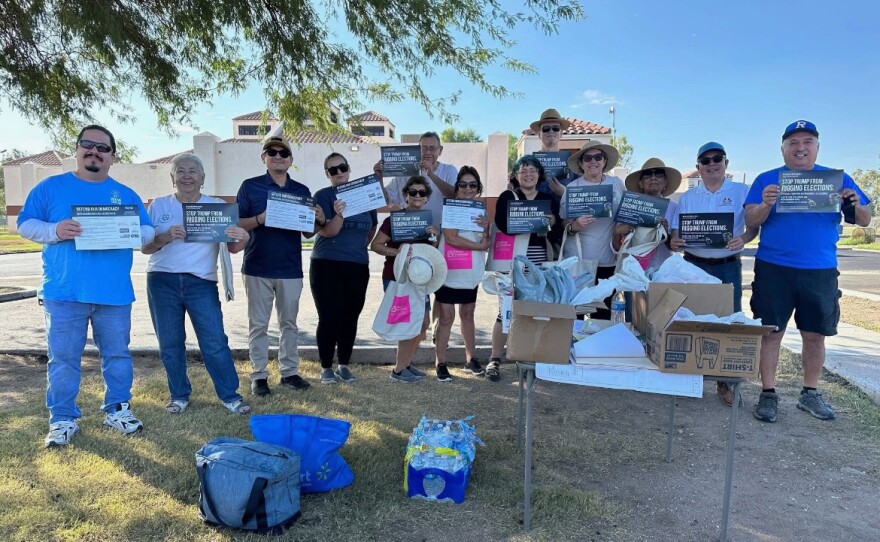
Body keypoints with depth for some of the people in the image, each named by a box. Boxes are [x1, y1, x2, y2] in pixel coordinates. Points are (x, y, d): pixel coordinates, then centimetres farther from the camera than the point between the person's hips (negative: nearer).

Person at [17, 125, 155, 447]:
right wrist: (55, 231, -17)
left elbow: (148, 232, 10)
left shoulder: (127, 195, 12)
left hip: (114, 294, 2)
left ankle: (117, 410, 24)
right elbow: (25, 225, 3)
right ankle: (63, 419, 16)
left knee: (117, 355, 9)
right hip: (64, 293, -1)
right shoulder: (51, 187, 6)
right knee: (63, 358, 4)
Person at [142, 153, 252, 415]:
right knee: (170, 343, 8)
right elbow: (144, 247, 3)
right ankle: (179, 395, 24)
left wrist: (243, 239, -24)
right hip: (162, 282, 2)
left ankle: (230, 395, 9)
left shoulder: (216, 206, 5)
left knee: (215, 342, -3)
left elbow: (231, 247, 0)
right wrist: (166, 237, -18)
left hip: (202, 283, -1)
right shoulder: (159, 206, 6)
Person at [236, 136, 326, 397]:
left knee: (289, 323, 11)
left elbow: (308, 233, 11)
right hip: (258, 267, -2)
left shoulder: (302, 191, 8)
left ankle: (290, 371, 21)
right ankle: (259, 375, 15)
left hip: (290, 268, 3)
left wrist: (319, 220, -10)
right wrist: (261, 218, -22)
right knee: (258, 324, 5)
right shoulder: (250, 186, 0)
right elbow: (237, 224, -4)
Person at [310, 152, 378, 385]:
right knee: (329, 318, -2)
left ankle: (344, 365, 21)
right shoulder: (323, 196, -3)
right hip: (327, 265, -3)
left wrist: (360, 246, 9)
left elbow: (372, 228, 22)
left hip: (358, 266, 4)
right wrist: (339, 214, -32)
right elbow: (328, 232, -14)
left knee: (350, 318, 8)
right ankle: (326, 367, 12)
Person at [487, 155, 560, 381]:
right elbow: (503, 225, -13)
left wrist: (552, 222, -9)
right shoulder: (507, 197, 4)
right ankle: (495, 360, 7)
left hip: (540, 261, 3)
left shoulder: (549, 199, 15)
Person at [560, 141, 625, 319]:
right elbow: (563, 222, 0)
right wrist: (574, 226, -21)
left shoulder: (617, 183, 8)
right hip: (578, 258, -2)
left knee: (603, 312, 8)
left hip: (608, 259, 3)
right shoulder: (572, 188, 0)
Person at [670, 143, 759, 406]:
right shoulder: (687, 197, 9)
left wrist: (743, 239, -19)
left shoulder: (742, 192, 4)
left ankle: (726, 382, 13)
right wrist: (674, 242, -15)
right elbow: (676, 230, 8)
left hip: (728, 266, -1)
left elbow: (753, 226, 2)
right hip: (693, 265, 2)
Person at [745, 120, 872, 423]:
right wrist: (766, 204, -24)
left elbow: (864, 221, 7)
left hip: (821, 272, 2)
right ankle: (768, 393, 10)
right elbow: (750, 222, -4)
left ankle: (810, 393, 24)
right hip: (773, 270, -2)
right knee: (770, 331, 0)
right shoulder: (767, 180, 3)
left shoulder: (837, 179, 8)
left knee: (815, 335, 9)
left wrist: (857, 206, -15)